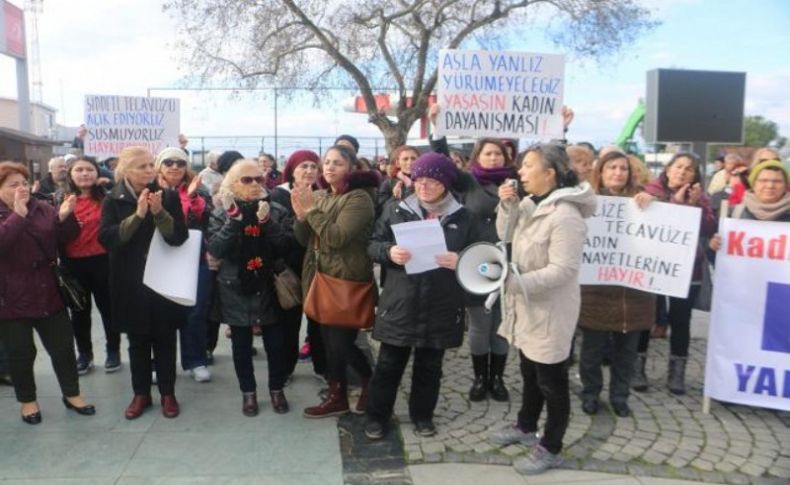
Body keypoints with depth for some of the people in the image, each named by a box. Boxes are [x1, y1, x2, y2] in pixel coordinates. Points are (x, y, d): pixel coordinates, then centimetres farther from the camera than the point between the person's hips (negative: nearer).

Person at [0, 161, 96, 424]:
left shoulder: (42, 208, 6)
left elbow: (66, 238, 5)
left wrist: (65, 217, -14)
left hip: (48, 294, 4)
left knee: (63, 346, 10)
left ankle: (71, 394, 26)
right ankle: (27, 400, 28)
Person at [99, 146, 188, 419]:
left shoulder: (168, 196, -3)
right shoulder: (113, 200, -2)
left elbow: (179, 237, -11)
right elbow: (106, 238, -15)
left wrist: (159, 211, -25)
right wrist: (138, 215, -24)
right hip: (130, 283, 1)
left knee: (165, 340, 8)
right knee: (137, 341, 11)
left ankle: (167, 394, 22)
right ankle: (141, 394, 26)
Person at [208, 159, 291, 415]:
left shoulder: (272, 209, 1)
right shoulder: (222, 212, -2)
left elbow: (283, 248, -8)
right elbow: (215, 250, -15)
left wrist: (267, 222, -21)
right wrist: (234, 219, -24)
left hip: (267, 287, 1)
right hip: (236, 289, 0)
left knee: (275, 342, 5)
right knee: (241, 344, 11)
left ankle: (277, 389, 25)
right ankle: (248, 392, 27)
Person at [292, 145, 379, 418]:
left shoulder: (359, 198, -14)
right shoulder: (319, 197, 9)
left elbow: (337, 238, -25)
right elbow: (304, 240, 7)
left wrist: (312, 210, -21)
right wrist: (301, 215, -12)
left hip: (347, 281, -7)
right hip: (322, 278, 7)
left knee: (342, 343, -2)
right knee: (329, 341, 13)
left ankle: (371, 382, 24)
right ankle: (337, 396, 27)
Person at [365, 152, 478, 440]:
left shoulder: (463, 218, 3)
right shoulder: (395, 211, 3)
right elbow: (373, 245, 3)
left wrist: (459, 261, -18)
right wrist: (389, 252, -19)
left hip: (441, 307, 1)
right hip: (400, 302, 0)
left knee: (429, 366, 15)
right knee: (389, 364, 9)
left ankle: (422, 415, 33)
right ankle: (377, 416, 26)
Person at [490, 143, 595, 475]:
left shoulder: (565, 215, -24)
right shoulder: (530, 203, 3)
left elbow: (562, 270, -27)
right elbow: (506, 236, 10)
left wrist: (514, 282, -30)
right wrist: (507, 206, -6)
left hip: (550, 310, -9)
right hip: (528, 305, 9)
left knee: (551, 382, 8)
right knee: (529, 372, 24)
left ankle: (550, 449, 25)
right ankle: (526, 427, 44)